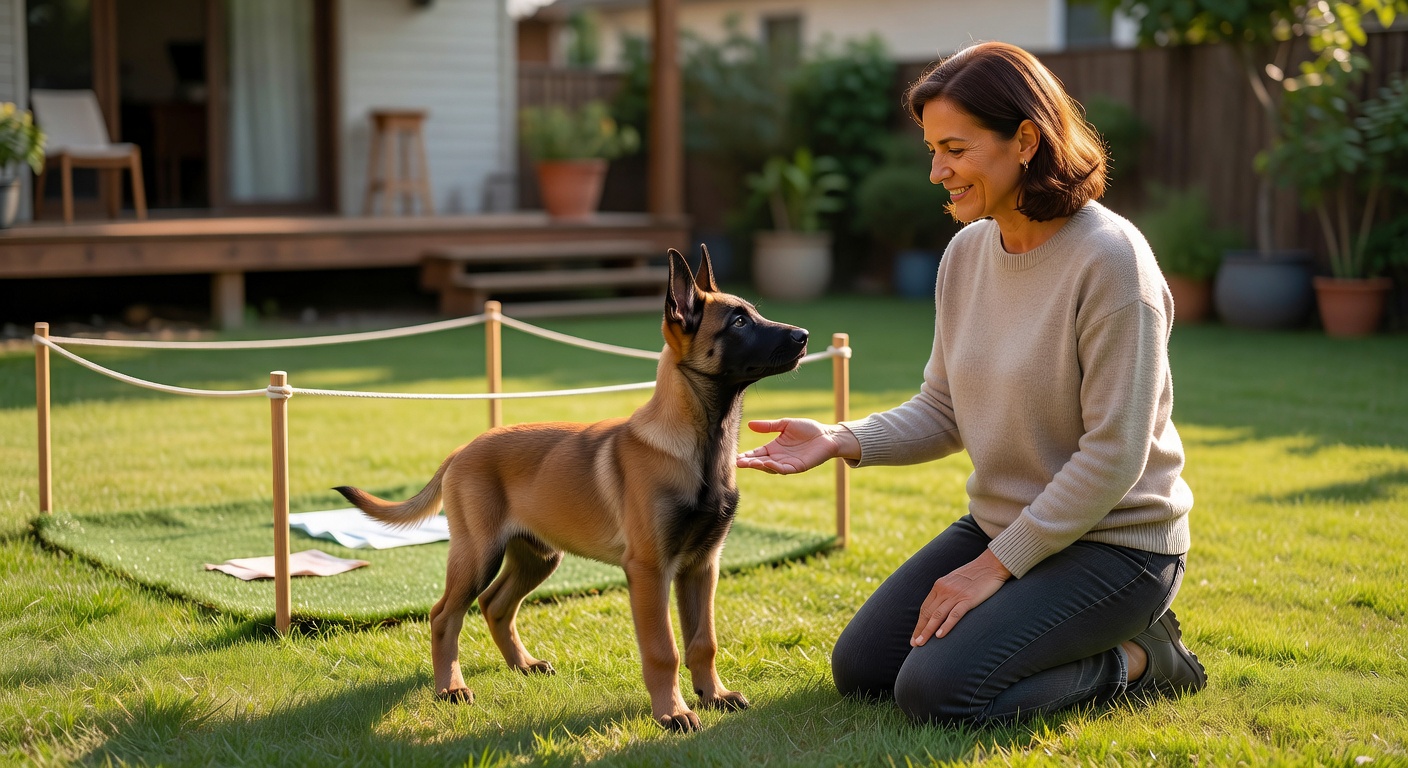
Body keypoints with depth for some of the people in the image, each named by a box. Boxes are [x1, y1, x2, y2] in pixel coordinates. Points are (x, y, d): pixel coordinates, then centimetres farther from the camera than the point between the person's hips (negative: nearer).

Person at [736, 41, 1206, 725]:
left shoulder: (1110, 260, -22)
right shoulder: (967, 252, 1)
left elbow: (1113, 457, -23)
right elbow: (943, 412, 7)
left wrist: (995, 566, -19)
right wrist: (840, 441, -11)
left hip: (1111, 542, -8)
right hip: (1002, 524, 8)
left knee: (935, 692, -20)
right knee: (860, 669, 4)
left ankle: (1137, 661, 1)